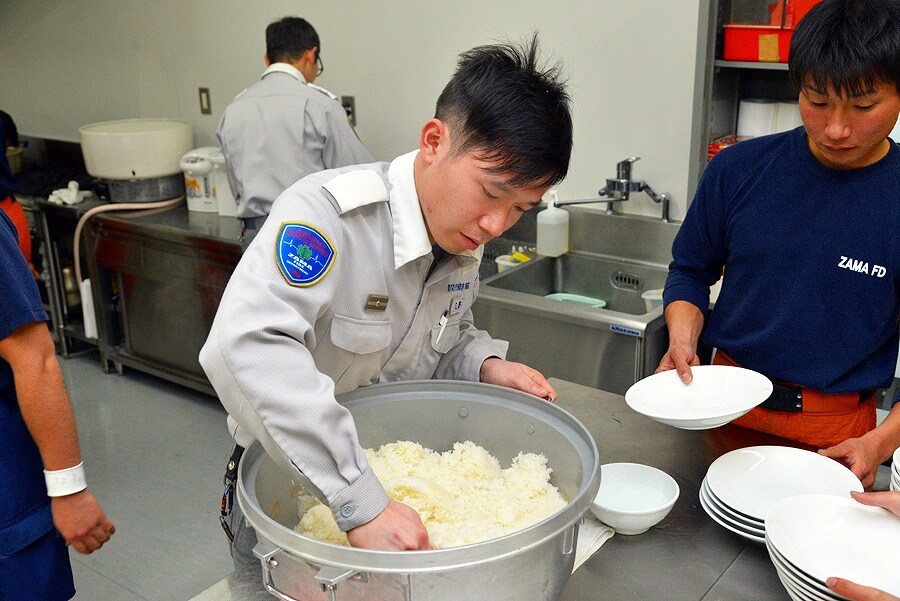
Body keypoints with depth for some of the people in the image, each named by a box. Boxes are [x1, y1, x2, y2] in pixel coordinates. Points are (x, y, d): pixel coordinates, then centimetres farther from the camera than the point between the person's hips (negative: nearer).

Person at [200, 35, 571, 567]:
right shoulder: (327, 211, -32)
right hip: (288, 482, -6)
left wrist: (485, 365, -14)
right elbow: (245, 347, -48)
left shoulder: (464, 234, -8)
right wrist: (362, 502, -50)